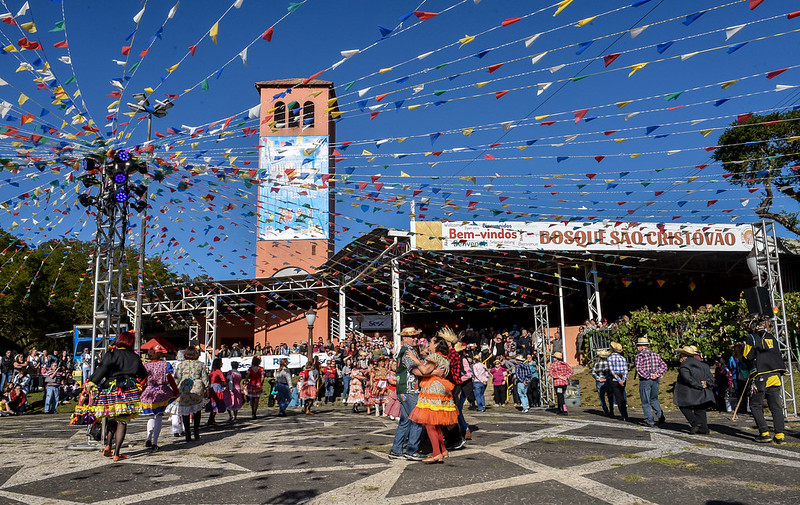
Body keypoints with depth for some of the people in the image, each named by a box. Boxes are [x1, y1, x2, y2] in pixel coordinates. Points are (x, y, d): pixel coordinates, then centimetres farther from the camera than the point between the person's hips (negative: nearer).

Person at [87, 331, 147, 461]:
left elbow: (101, 370, -14)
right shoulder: (135, 358, 7)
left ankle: (108, 445, 7)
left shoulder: (110, 355, 0)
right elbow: (143, 375, 15)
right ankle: (117, 453, 2)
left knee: (111, 419, 20)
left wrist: (92, 382, -16)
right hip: (129, 391, 0)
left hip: (111, 390, 0)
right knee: (122, 421, 3)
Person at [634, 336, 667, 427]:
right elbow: (664, 366, 5)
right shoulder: (655, 355, 9)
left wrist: (649, 376, -15)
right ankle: (661, 417, 11)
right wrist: (658, 375, -1)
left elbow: (639, 369, -21)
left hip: (645, 381, -5)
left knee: (645, 402, 5)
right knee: (654, 399, 21)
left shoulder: (639, 356, -8)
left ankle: (650, 421, 4)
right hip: (655, 381, 5)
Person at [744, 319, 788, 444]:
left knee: (755, 405, 4)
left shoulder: (751, 338, -1)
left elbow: (747, 358, -4)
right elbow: (778, 356, 20)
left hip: (761, 377, -5)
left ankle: (764, 433, -5)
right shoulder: (772, 338, 15)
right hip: (775, 376, 5)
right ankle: (780, 435, 0)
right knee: (776, 406, 7)